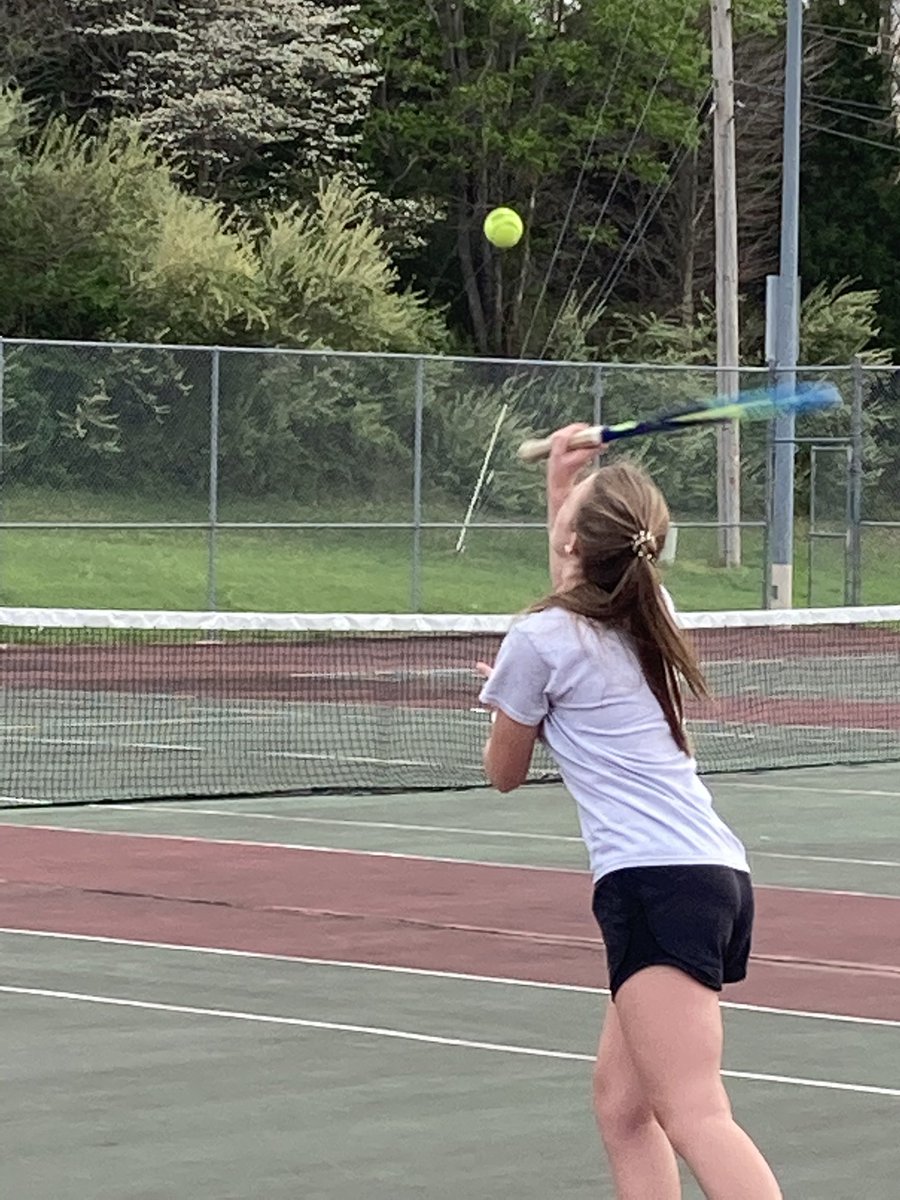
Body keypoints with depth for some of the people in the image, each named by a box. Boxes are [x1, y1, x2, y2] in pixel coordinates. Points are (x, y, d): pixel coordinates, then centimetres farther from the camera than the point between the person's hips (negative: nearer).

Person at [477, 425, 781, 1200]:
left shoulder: (539, 641, -3)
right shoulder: (647, 616, 17)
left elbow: (505, 773, 13)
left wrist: (500, 698, 32)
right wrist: (560, 485, 46)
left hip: (655, 882, -9)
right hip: (720, 873, 9)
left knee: (694, 1116, -21)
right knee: (622, 1104, 16)